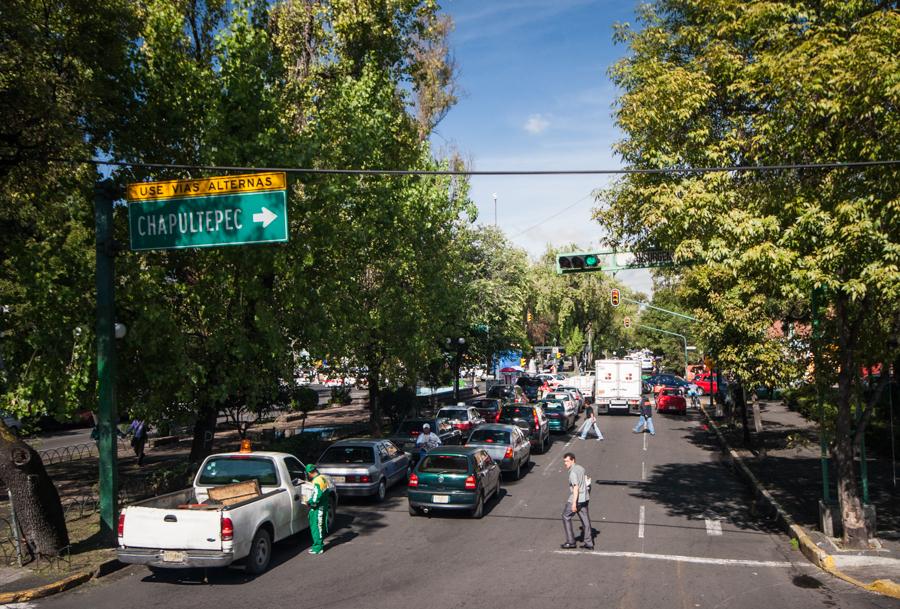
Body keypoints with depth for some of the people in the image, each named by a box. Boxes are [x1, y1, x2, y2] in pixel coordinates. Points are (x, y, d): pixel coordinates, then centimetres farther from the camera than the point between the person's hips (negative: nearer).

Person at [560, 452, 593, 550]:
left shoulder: (573, 472, -17)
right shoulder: (581, 468, 10)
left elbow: (576, 487, -24)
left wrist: (574, 503, -26)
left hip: (576, 499, -8)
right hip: (585, 498, 8)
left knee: (566, 517, 7)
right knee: (585, 520, 11)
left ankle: (570, 542, 7)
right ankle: (589, 543, 12)